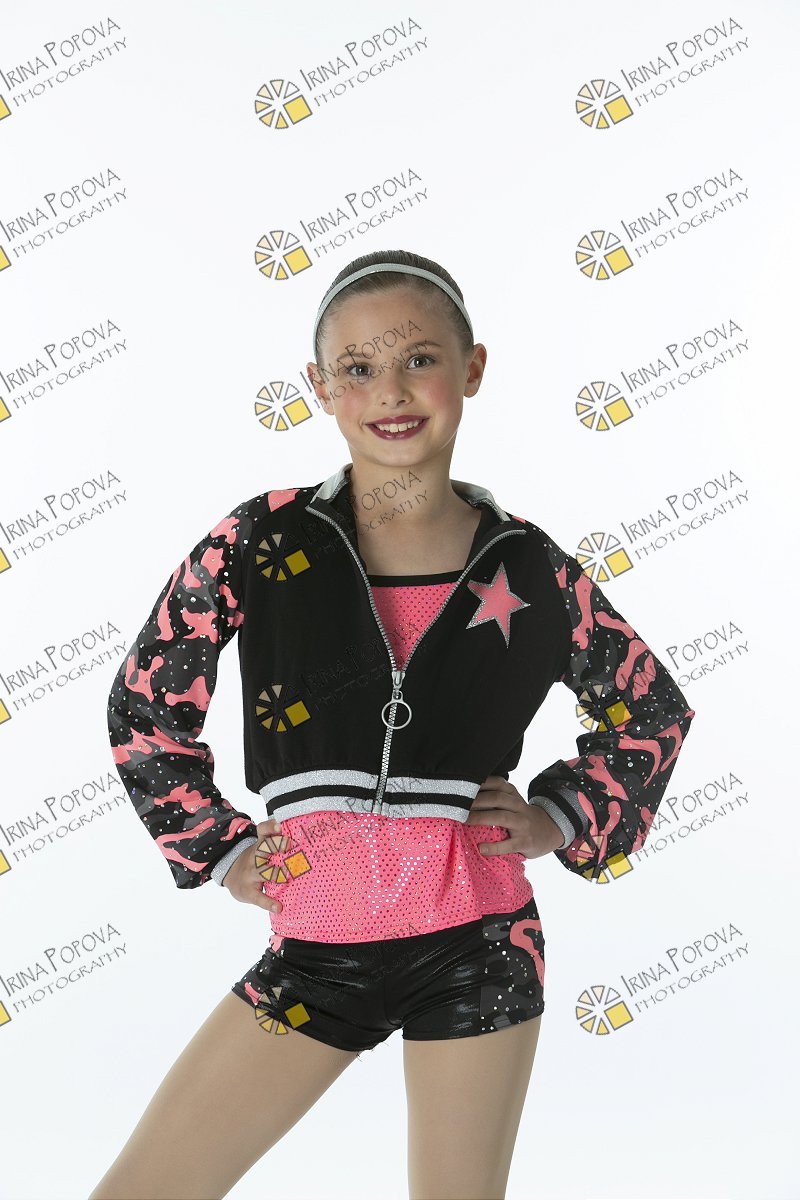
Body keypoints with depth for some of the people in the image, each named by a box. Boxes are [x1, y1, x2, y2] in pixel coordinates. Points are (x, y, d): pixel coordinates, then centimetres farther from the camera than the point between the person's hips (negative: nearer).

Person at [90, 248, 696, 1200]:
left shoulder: (529, 567, -3)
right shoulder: (262, 539, -5)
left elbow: (653, 710, 13)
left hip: (476, 942, 0)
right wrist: (220, 850, 3)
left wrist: (560, 818, 3)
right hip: (316, 943, 1)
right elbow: (142, 704, 6)